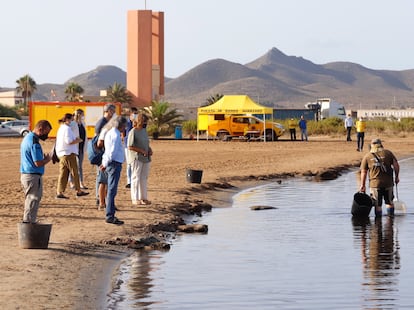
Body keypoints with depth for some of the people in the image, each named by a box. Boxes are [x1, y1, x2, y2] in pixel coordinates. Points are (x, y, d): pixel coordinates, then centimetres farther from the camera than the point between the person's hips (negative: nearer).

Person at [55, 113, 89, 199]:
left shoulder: (61, 128, 16)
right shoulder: (67, 129, -13)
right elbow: (68, 141, -20)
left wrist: (75, 140, 13)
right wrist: (78, 141, -6)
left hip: (61, 154, 9)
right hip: (68, 153, -9)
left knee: (63, 173, 6)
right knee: (75, 173, 1)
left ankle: (59, 192, 2)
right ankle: (78, 191, 8)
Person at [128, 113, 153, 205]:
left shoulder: (144, 131, 13)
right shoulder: (133, 132, -11)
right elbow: (130, 147, -14)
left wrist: (149, 149, 3)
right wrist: (142, 151, -18)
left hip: (145, 158, 8)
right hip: (136, 158, -8)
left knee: (144, 178, 10)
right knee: (136, 178, -3)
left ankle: (143, 198, 17)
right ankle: (135, 199, 1)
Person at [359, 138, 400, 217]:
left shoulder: (367, 157, 5)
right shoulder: (388, 153, 3)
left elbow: (363, 172, 4)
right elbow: (396, 165, -1)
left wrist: (362, 185, 9)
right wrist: (397, 177, 10)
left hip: (375, 184, 0)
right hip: (388, 183, 1)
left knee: (377, 204, 7)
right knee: (389, 202, 17)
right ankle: (391, 215, 21)